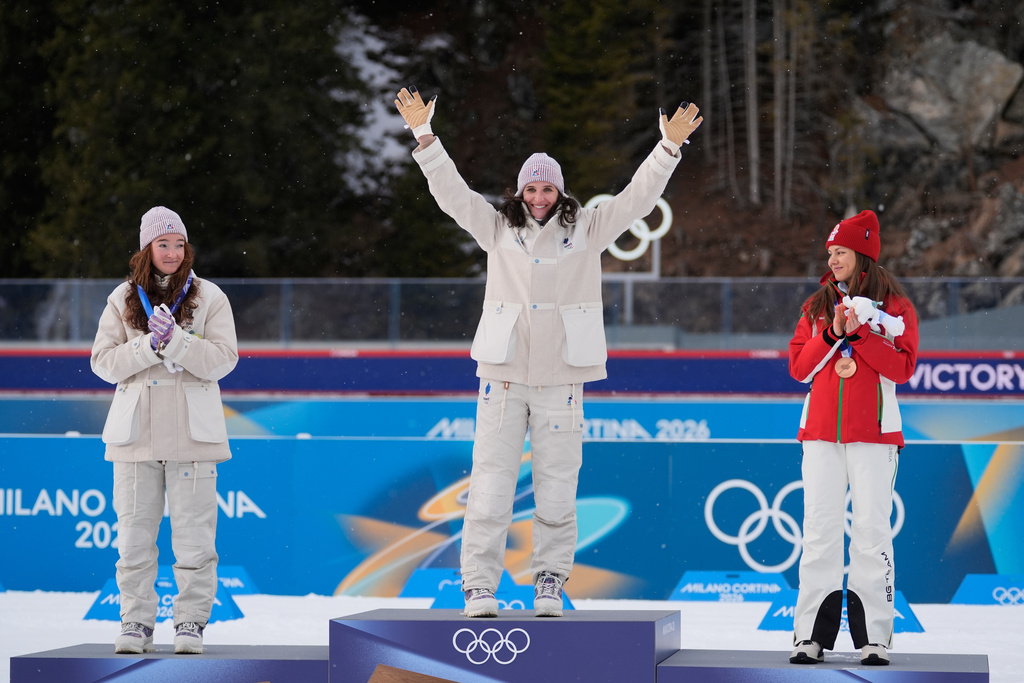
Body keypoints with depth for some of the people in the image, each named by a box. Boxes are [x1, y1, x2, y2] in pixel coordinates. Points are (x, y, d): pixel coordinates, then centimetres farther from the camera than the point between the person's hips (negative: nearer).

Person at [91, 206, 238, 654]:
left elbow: (223, 360, -4)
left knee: (194, 533, -4)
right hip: (136, 432, 2)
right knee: (135, 532, 1)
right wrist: (149, 345, -12)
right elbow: (103, 362, 3)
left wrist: (175, 340, -17)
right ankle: (136, 622, 8)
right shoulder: (122, 300, 10)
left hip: (192, 431, -2)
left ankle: (191, 623, 3)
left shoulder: (209, 298, 5)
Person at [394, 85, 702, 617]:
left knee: (557, 489, 2)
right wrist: (424, 137, -7)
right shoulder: (498, 229, 9)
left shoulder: (586, 230, 8)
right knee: (491, 484, -4)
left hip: (562, 378, 0)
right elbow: (451, 192, 3)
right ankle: (480, 587, -2)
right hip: (504, 374, 0)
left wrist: (670, 148, -9)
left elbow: (638, 197, 2)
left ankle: (550, 585, 12)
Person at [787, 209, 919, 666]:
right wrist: (832, 334, -7)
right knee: (819, 530, 0)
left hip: (873, 431, -3)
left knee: (872, 529, -4)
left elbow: (902, 367, -7)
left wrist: (859, 333, -14)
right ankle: (813, 635, 3)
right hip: (821, 430, 3)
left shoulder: (896, 306, 4)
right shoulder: (817, 307, 14)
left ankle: (874, 638, -1)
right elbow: (798, 367, 6)